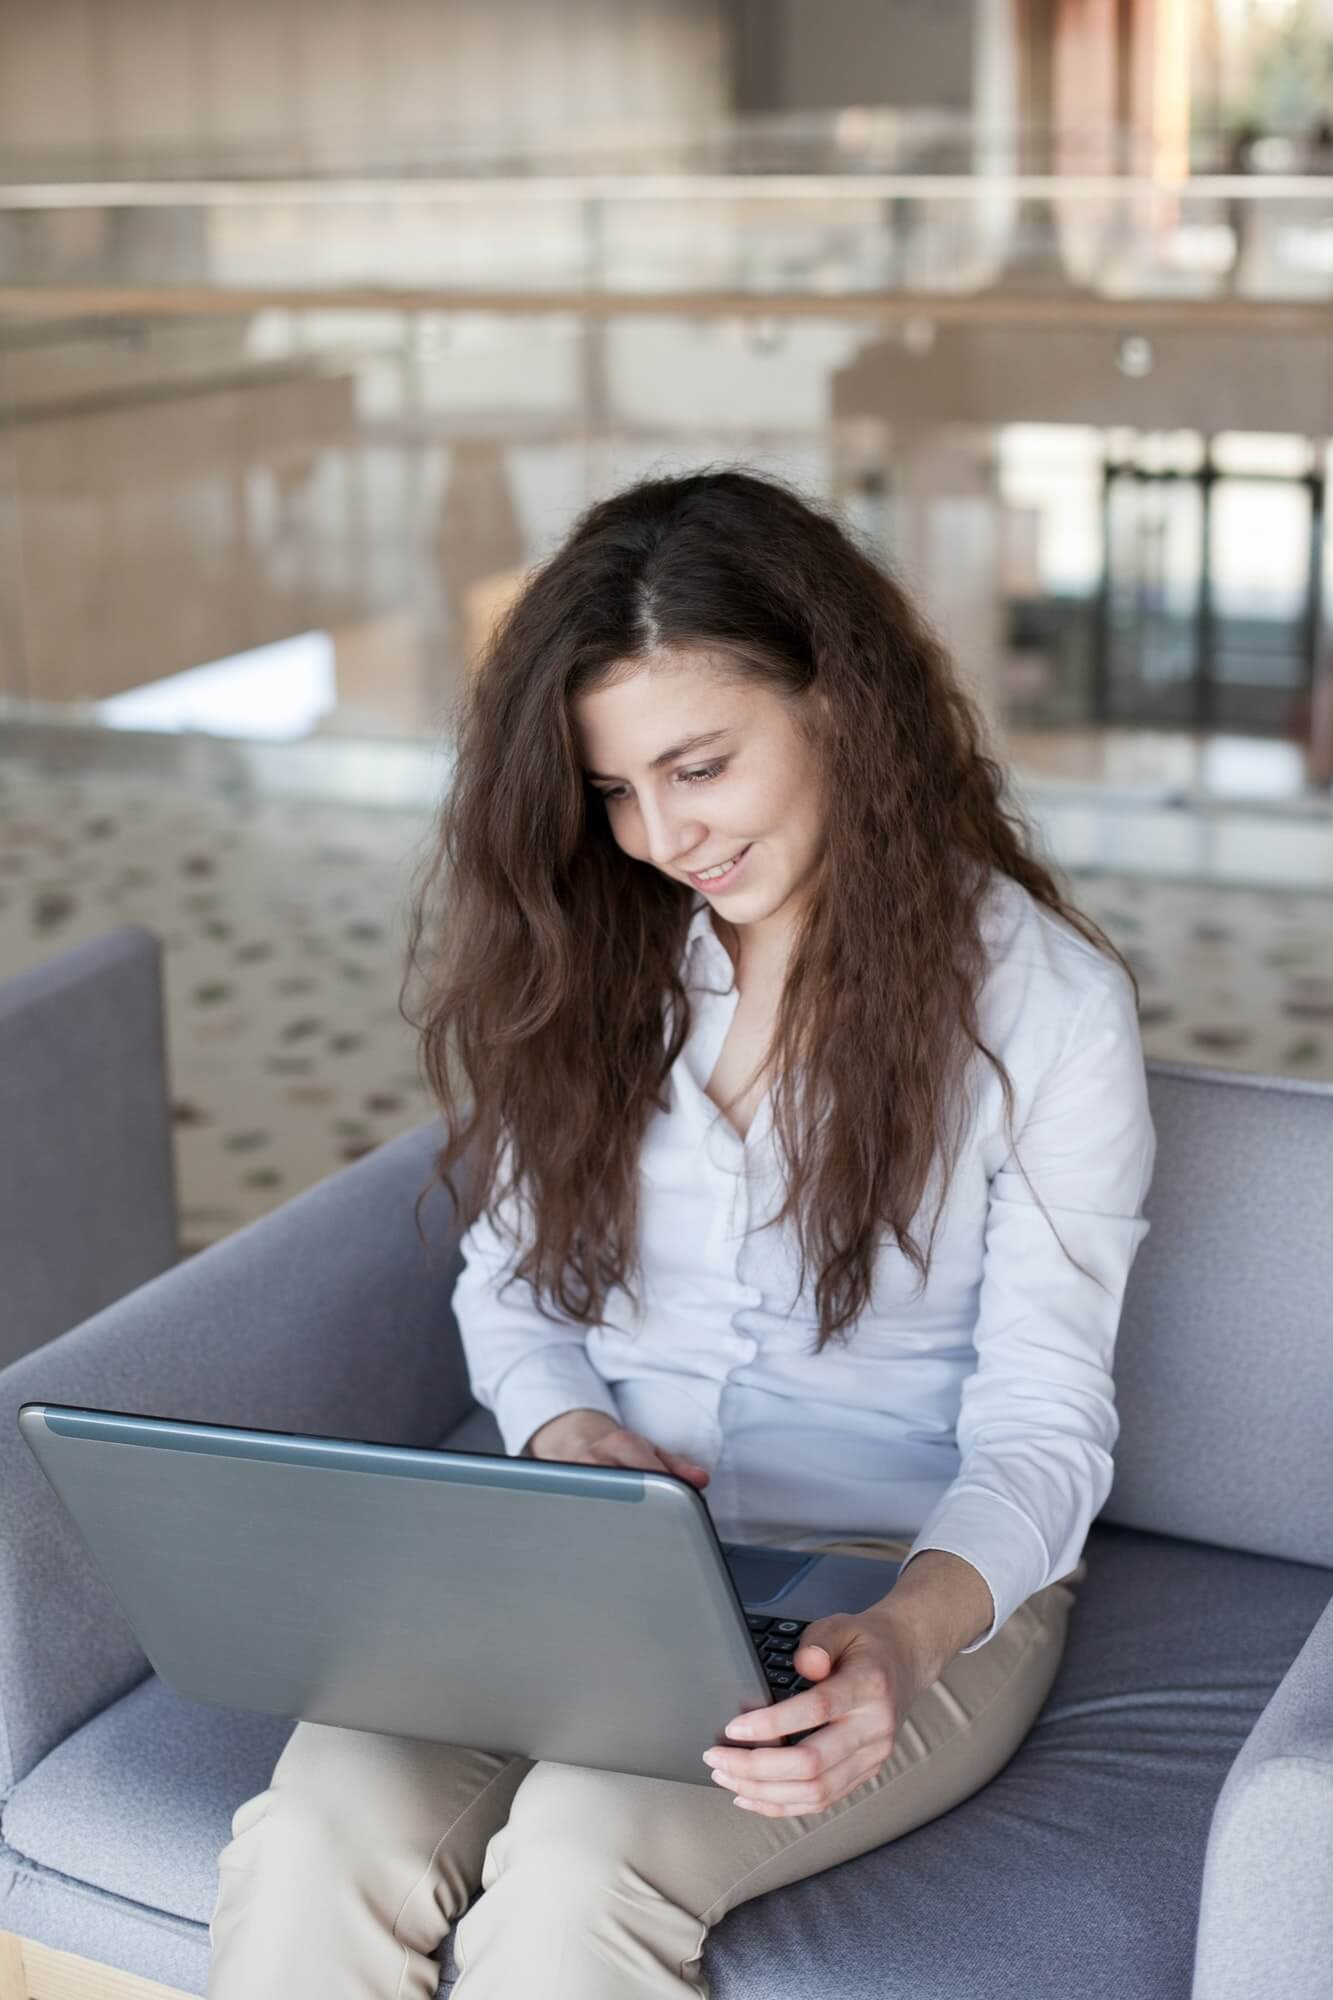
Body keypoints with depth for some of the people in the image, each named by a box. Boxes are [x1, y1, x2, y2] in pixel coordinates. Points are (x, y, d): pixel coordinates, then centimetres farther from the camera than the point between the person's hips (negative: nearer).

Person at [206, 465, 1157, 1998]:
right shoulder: (585, 951, 6)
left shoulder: (1046, 1001, -7)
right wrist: (563, 1431, -10)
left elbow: (1042, 1424, -7)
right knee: (313, 1842, -27)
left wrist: (905, 1637, -27)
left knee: (580, 1865, -32)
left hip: (912, 1578, -3)